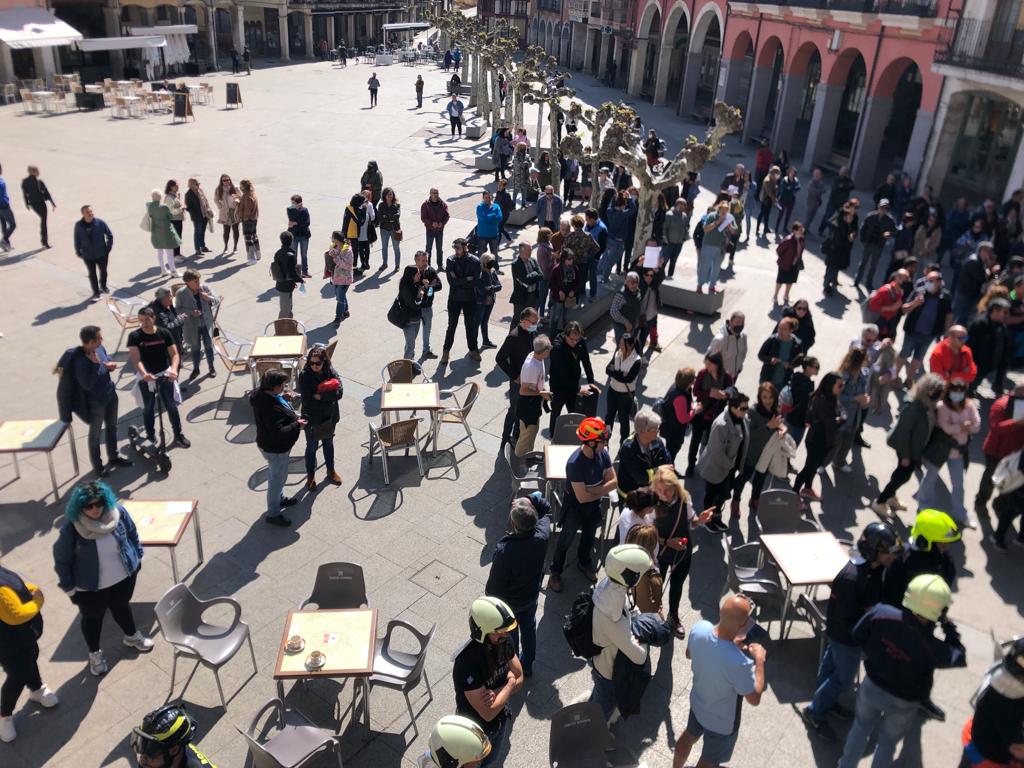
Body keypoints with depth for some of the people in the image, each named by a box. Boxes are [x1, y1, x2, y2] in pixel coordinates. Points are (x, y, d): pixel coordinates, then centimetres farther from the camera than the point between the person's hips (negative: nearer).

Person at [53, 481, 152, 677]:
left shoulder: (118, 513, -19)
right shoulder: (70, 529, -28)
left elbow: (132, 534, 1)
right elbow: (61, 561, -15)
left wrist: (137, 558, 10)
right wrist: (69, 588, -9)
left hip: (124, 576, 3)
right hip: (90, 587, -3)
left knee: (122, 607, 27)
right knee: (92, 618, 21)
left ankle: (132, 637, 54)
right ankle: (94, 653, 46)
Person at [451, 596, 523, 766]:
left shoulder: (504, 641, -19)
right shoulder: (467, 663, -38)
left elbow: (519, 680, -7)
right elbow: (488, 713, -33)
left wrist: (495, 694, -25)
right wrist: (509, 684, -21)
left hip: (503, 718, 6)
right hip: (478, 730, -6)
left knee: (496, 761, 28)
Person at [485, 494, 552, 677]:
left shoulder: (504, 550, -41)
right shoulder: (542, 535, -28)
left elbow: (495, 582, -24)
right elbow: (547, 512, -5)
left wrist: (489, 594, -5)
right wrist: (534, 500, -20)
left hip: (509, 600, -4)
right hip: (532, 595, 4)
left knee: (510, 634, 23)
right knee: (529, 628, 28)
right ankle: (527, 665, 51)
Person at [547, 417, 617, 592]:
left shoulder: (602, 453, -17)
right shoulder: (575, 463, -34)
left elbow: (614, 482, -12)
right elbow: (582, 497, -29)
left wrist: (592, 491, -24)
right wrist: (602, 491, -15)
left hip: (594, 503, 6)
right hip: (574, 504, -5)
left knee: (589, 534, 22)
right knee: (567, 536, -3)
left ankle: (584, 561, 48)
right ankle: (555, 571, 19)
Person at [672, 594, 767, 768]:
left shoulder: (699, 628, -27)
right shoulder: (740, 663, -43)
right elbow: (754, 699, -23)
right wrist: (759, 659, -15)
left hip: (697, 703, 6)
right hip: (722, 723, -5)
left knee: (690, 736, 35)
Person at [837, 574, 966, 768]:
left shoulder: (881, 613, -27)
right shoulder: (932, 648, -34)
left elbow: (857, 635, -9)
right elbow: (958, 657, -12)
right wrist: (949, 628, -8)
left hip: (872, 686, 3)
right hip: (903, 702, -3)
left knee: (861, 727, 29)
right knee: (888, 741, 25)